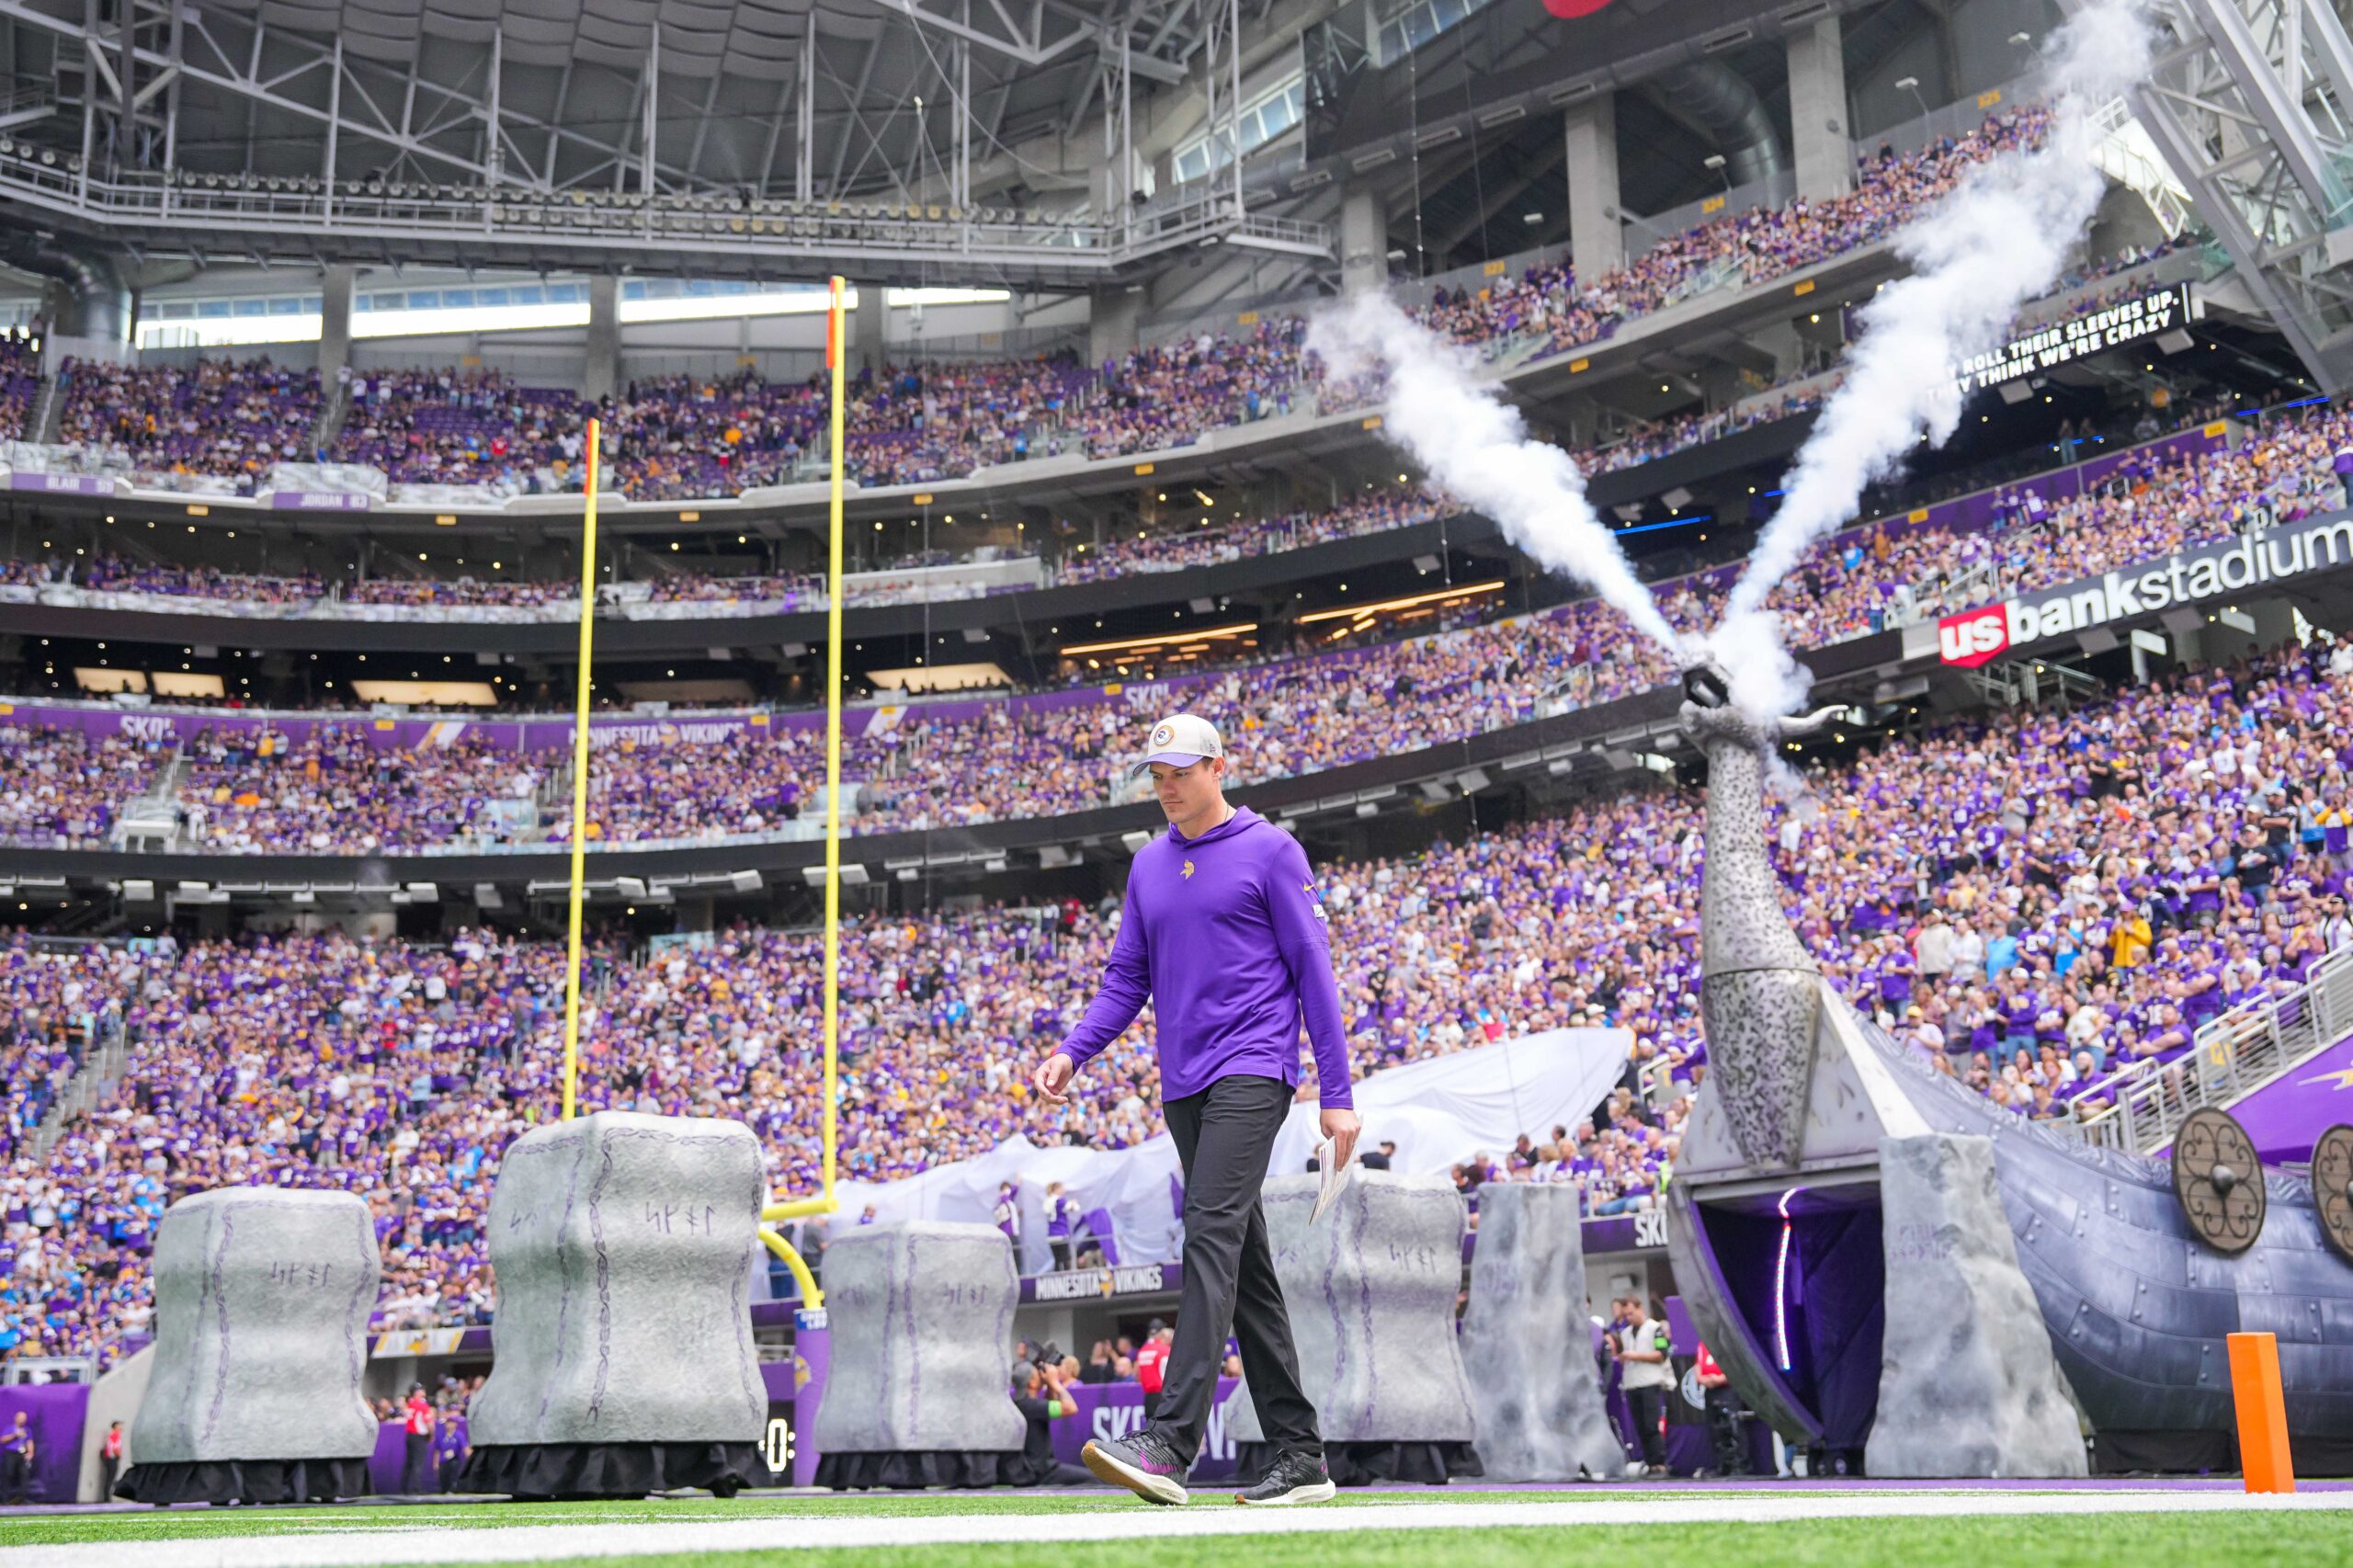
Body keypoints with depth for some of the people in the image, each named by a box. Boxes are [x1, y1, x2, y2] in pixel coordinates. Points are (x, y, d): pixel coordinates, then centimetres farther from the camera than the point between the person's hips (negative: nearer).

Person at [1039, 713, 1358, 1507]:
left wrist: (1337, 1096, -8)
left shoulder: (1270, 850, -1)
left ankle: (1169, 1444, -28)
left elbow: (1313, 971, -4)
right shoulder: (1148, 865, 17)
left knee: (1213, 1235, -20)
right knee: (1245, 1266, 7)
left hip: (1252, 1072, -7)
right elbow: (1127, 980, 18)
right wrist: (1072, 1052, 0)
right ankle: (1300, 1458, 13)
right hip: (1183, 1086, 7)